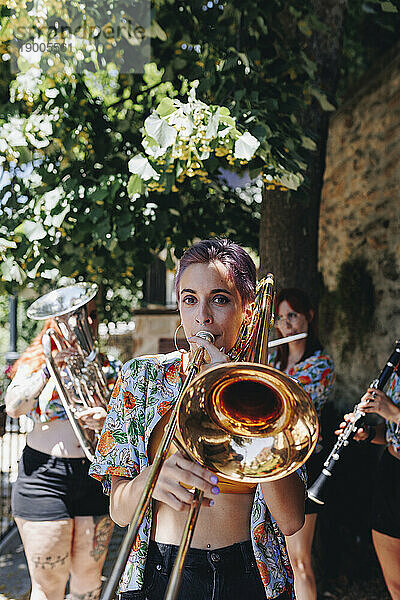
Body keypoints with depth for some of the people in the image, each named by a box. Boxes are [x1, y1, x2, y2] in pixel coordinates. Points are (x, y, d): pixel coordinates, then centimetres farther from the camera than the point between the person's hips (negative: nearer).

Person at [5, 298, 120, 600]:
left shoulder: (108, 368, 8)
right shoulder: (35, 362, 4)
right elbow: (13, 407, -12)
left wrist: (106, 421, -23)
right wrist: (50, 369, -19)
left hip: (97, 479, 2)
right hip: (44, 479, -2)